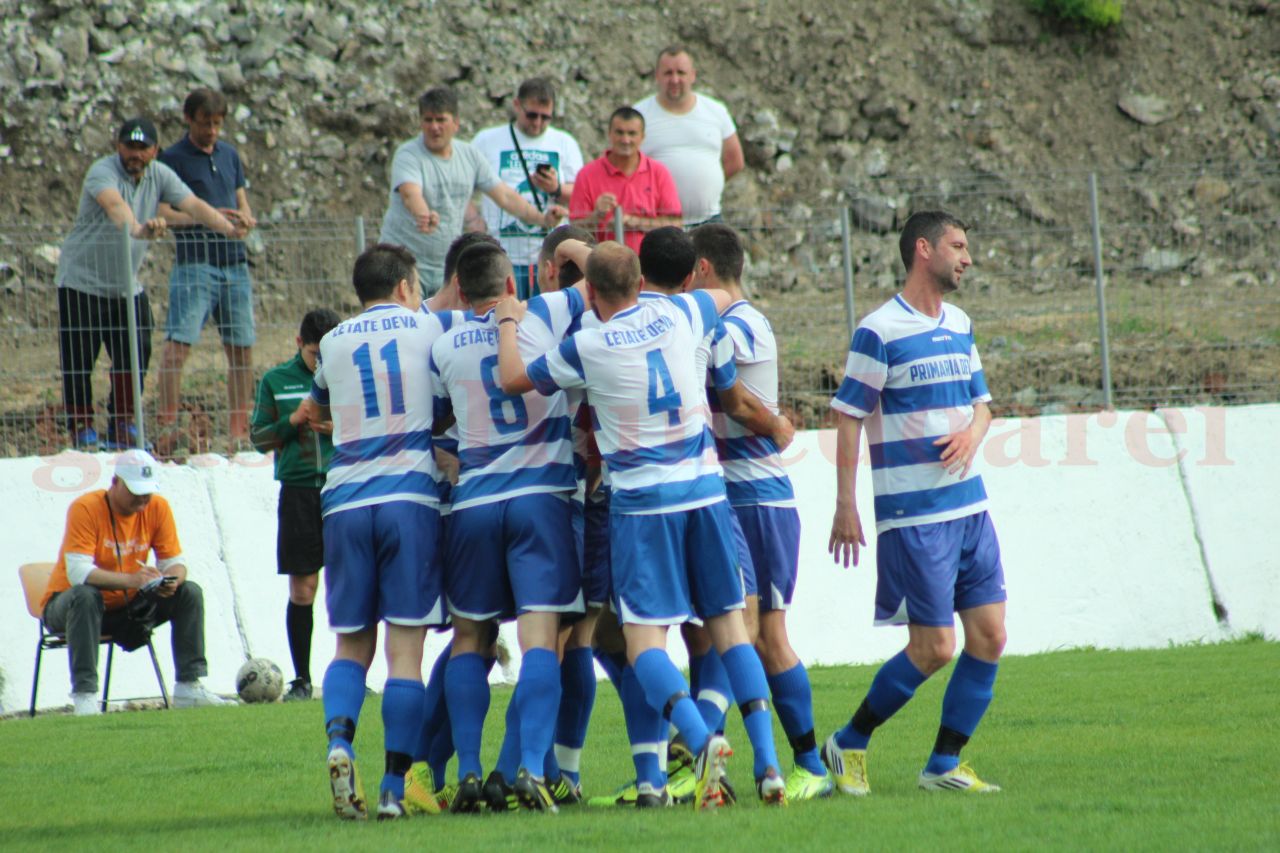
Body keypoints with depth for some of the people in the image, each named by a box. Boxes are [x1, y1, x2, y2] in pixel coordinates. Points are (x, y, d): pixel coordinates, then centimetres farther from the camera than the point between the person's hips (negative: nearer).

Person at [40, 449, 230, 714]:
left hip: (126, 609, 5)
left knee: (190, 592, -10)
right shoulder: (85, 508, -21)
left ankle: (189, 687, -12)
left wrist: (172, 580, -28)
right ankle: (84, 696, -42)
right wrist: (131, 580, -43)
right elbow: (78, 572, -31)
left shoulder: (158, 508, -4)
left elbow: (175, 561, -2)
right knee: (85, 595, -39)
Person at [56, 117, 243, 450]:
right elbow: (114, 204, -41)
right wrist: (138, 229, -62)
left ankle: (122, 428, 18)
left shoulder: (160, 176, -1)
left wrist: (228, 227, -31)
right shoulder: (103, 172, -20)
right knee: (79, 360, -5)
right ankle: (81, 428, 6)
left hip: (127, 286, 6)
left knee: (135, 360, 5)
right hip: (82, 282, -6)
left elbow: (192, 205, -13)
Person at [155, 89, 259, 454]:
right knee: (178, 343, -15)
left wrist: (245, 219, -3)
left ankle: (239, 430, 12)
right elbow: (162, 214, -9)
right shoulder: (172, 159, -2)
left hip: (234, 262, 6)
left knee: (242, 349, 5)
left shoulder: (229, 155, 16)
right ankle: (167, 426, -14)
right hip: (195, 263, -6)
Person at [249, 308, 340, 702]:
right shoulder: (276, 381, 7)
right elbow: (259, 438, 8)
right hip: (298, 492, 0)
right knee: (302, 588, 2)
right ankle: (301, 678, 9)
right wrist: (292, 422, -9)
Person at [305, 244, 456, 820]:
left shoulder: (334, 343, 15)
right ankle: (394, 788, -8)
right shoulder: (428, 328, 8)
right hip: (410, 496, -2)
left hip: (344, 502, 2)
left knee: (352, 644, 12)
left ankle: (339, 740, -15)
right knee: (405, 648, -3)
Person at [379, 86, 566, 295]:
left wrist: (542, 218, -8)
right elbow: (410, 194, -32)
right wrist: (423, 215, -55)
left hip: (447, 268, 5)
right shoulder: (408, 155, -12)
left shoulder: (470, 155, 6)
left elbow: (505, 196, 7)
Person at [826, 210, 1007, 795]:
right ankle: (848, 746, 11)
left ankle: (944, 766, 12)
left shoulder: (960, 325, 13)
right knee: (933, 648, -7)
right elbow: (848, 417, -9)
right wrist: (845, 507, -12)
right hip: (913, 516, -7)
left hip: (969, 506, 7)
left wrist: (973, 433, -3)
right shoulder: (880, 331, -10)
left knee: (989, 638, 2)